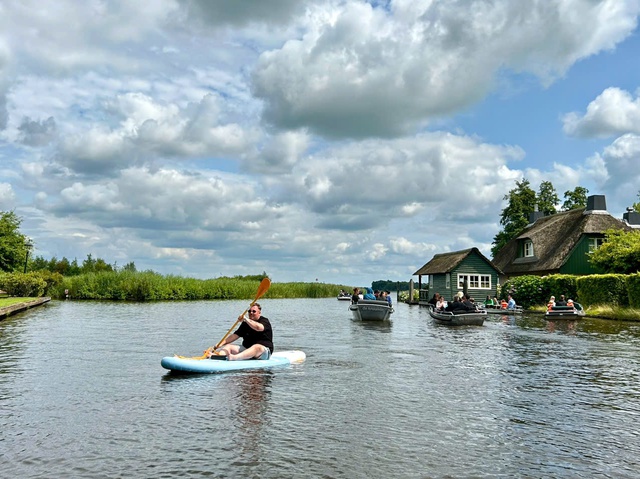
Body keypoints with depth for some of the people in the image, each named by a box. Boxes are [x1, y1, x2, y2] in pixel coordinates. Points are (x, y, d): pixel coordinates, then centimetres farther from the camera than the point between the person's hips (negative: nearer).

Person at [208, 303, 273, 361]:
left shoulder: (265, 321, -4)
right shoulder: (245, 323, 15)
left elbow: (258, 328, -28)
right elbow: (235, 335, 11)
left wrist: (246, 319, -27)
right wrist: (220, 344, 0)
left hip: (264, 350, -7)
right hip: (246, 349, 7)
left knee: (256, 347, -39)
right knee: (228, 346, -8)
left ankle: (234, 357, -63)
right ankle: (218, 355, -41)